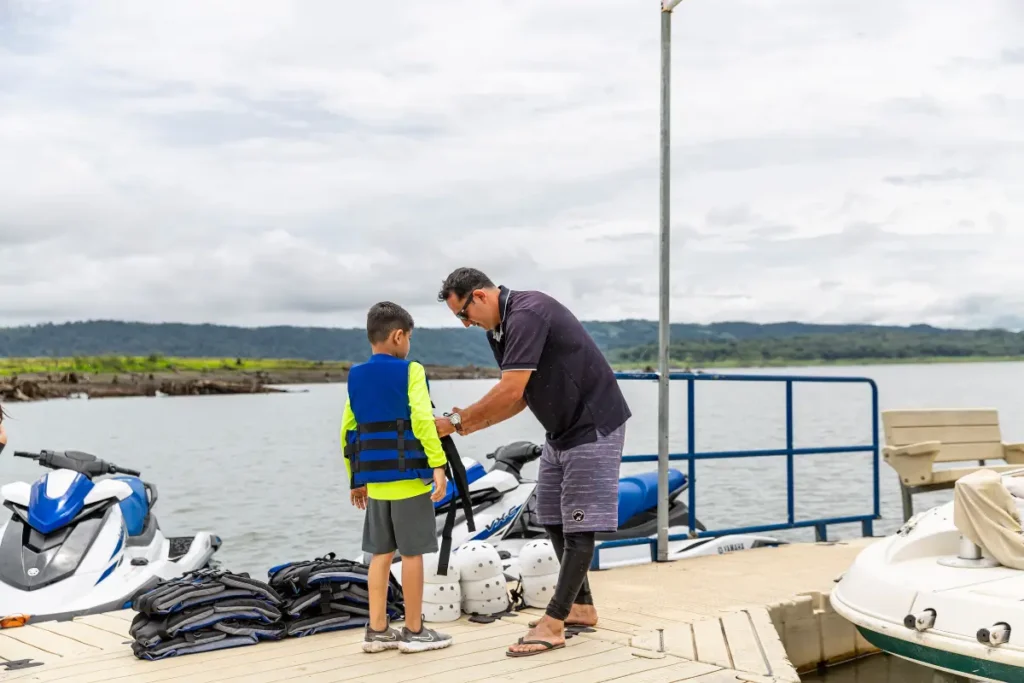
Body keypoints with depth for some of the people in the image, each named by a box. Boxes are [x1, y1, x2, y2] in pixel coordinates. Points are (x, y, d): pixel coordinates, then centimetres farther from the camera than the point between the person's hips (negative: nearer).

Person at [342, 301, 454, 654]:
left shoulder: (356, 377, 10)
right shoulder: (410, 371, -7)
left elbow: (348, 433, 12)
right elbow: (422, 421, -19)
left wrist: (356, 479, 18)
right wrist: (438, 465, -21)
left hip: (374, 480, 6)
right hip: (408, 477, -6)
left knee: (381, 552, 12)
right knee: (412, 552, 2)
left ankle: (377, 630, 14)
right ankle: (414, 631, 9)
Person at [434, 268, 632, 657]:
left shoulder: (527, 313, -23)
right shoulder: (498, 331, 7)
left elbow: (511, 391, -28)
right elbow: (520, 398, 11)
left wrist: (457, 422, -18)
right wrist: (470, 422, -2)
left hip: (593, 426, -10)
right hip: (561, 431, 10)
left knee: (579, 526, -7)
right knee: (553, 520, 13)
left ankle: (552, 625, -6)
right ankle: (581, 607, 25)